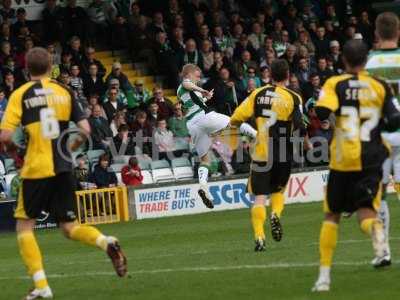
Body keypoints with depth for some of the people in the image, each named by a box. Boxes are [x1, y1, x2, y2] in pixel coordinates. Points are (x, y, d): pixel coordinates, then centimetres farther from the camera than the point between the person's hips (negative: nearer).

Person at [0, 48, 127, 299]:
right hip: (63, 168, 4)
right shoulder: (64, 92, 8)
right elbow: (85, 130, 4)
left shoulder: (21, 95, -3)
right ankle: (107, 243, -18)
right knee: (69, 227, 13)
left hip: (36, 168, -4)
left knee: (24, 226, 9)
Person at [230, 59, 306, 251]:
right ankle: (276, 214, -7)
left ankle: (259, 237, -12)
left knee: (260, 196, 0)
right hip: (283, 154, 0)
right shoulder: (292, 98, -5)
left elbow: (236, 118, -1)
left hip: (261, 152, 0)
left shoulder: (258, 94, 1)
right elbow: (300, 127, -11)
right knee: (278, 189, 22)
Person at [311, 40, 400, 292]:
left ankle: (324, 275, 11)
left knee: (332, 215, 13)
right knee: (364, 210, 2)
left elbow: (322, 113, -21)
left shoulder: (335, 85, -4)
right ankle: (378, 233, -36)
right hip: (371, 160, 1)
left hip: (342, 159, -1)